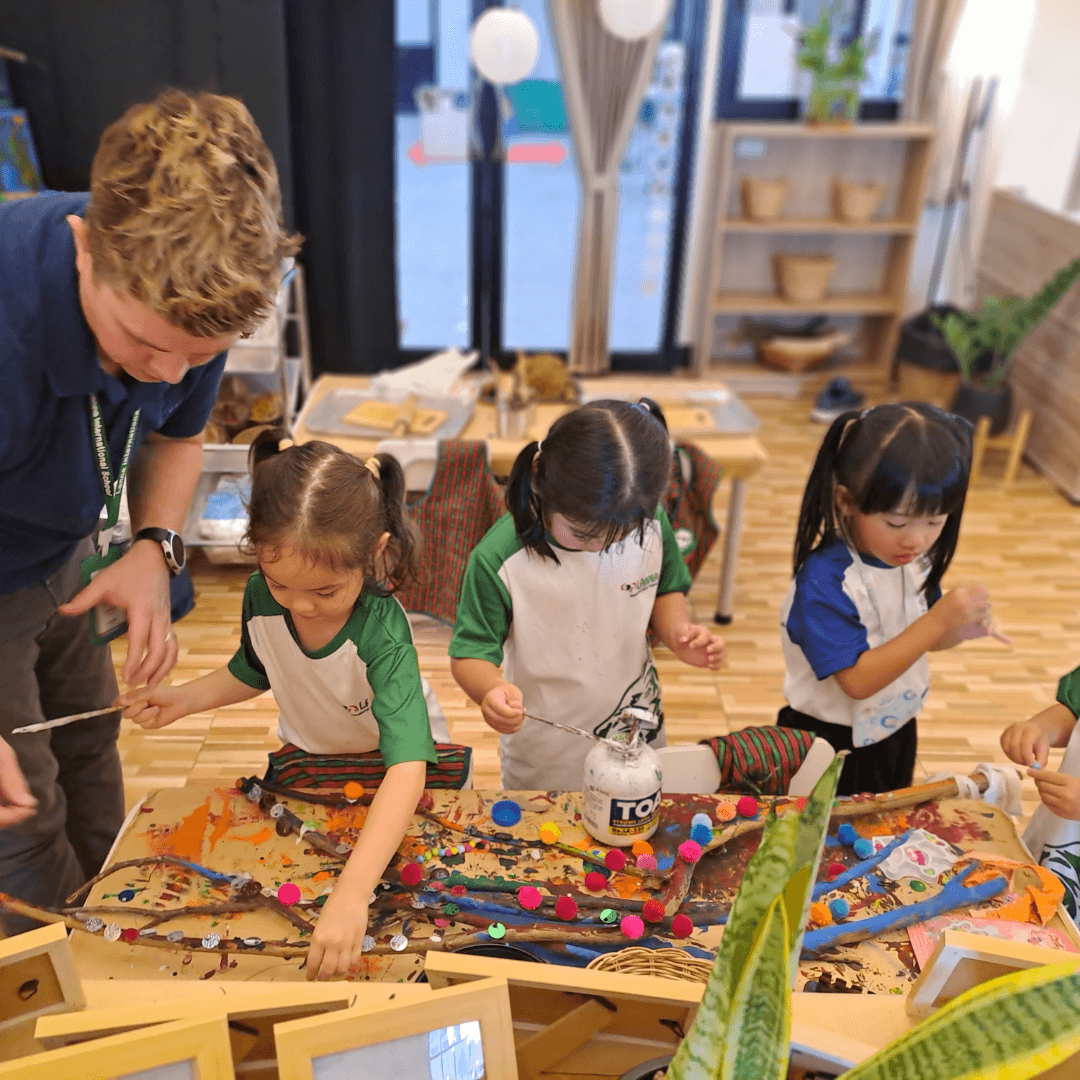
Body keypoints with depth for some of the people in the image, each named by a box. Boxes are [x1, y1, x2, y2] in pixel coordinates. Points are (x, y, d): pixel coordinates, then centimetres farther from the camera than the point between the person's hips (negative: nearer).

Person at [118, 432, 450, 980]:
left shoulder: (382, 631, -42)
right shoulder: (262, 596, -25)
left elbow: (405, 766, -52)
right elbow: (253, 672, 1)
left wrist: (351, 894, -61)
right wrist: (184, 698, -17)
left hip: (394, 767, -4)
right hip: (307, 757, 4)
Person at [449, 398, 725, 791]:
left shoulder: (649, 524, -17)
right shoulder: (498, 559, -28)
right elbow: (470, 654, -20)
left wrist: (676, 629, -18)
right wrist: (491, 689, -42)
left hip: (637, 733, 3)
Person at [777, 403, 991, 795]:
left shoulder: (917, 560, -7)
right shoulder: (825, 579, -30)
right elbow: (858, 680, -32)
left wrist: (958, 629, -14)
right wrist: (939, 619, -36)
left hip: (895, 735, 7)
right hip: (829, 746, -7)